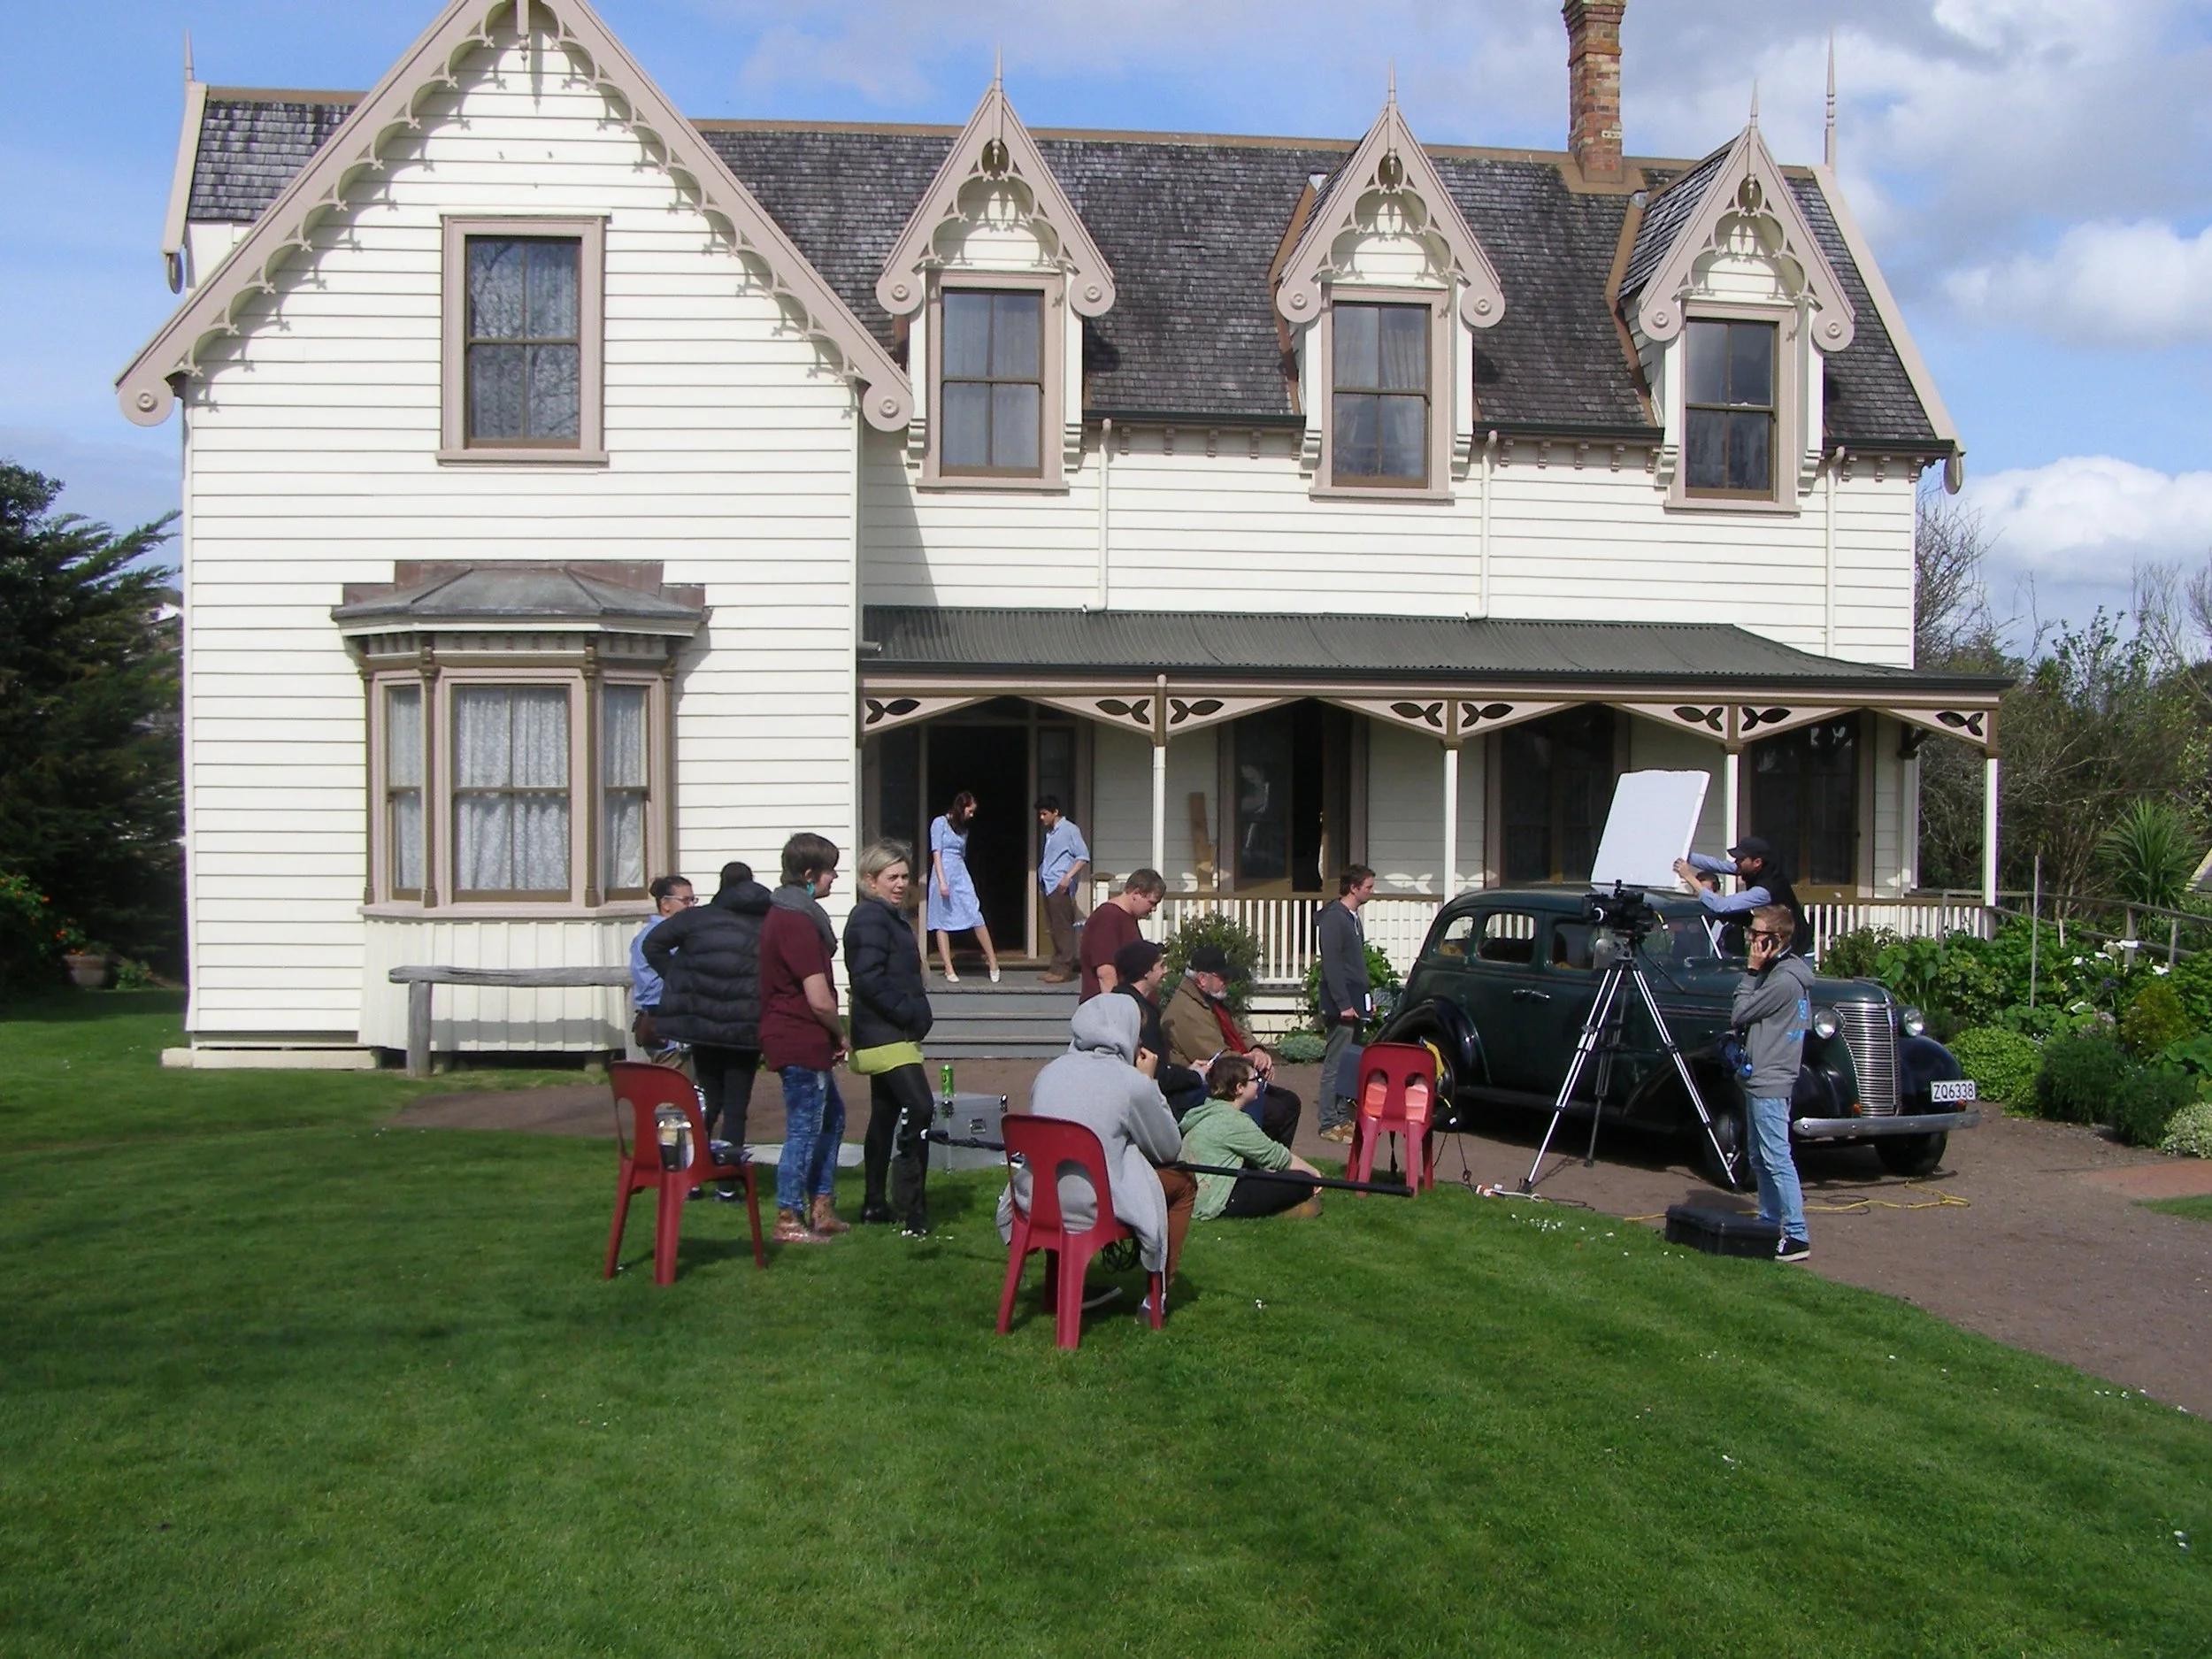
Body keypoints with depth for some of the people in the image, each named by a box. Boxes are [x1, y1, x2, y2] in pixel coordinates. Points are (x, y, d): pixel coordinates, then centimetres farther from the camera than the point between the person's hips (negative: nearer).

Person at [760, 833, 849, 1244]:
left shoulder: (784, 913, 12)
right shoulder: (798, 922, -20)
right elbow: (819, 999, -22)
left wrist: (830, 1038, 19)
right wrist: (840, 1035, -5)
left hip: (796, 1039, 10)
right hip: (801, 1042, -10)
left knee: (832, 1116, 19)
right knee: (804, 1129, -3)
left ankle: (821, 1208, 24)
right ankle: (788, 1220, 4)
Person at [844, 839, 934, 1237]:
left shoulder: (890, 916, 19)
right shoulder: (870, 919, -13)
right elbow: (868, 979, -22)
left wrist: (915, 1012, 12)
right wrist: (909, 1013, -19)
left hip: (891, 1035, 11)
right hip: (887, 1036, -11)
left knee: (885, 1116, 14)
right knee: (919, 1109, -18)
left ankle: (875, 1204, 21)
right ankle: (910, 1205, -17)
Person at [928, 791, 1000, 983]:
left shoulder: (963, 828, 16)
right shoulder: (940, 823, -3)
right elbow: (936, 854, -9)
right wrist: (942, 881, -16)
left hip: (961, 875, 5)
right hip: (944, 874, -5)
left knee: (977, 917, -7)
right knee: (943, 922, 0)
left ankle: (992, 961, -3)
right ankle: (949, 969, 1)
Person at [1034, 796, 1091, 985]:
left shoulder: (1069, 830, -6)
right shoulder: (1050, 832, 19)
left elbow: (1084, 857, -11)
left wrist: (1068, 877, -20)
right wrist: (1041, 878, 15)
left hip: (1061, 888, -9)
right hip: (1048, 887, 9)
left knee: (1063, 928, -8)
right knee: (1054, 928, 10)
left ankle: (1063, 969, -8)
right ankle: (1057, 965, 14)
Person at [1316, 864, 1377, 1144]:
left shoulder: (1353, 918, 18)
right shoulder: (1333, 918, -13)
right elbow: (1331, 964, -19)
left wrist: (1365, 1000, 20)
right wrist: (1343, 1004, -22)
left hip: (1354, 1003, 10)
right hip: (1341, 1006, -10)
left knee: (1351, 1063, 12)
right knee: (1337, 1064, -7)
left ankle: (1344, 1118, 17)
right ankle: (1330, 1125, -5)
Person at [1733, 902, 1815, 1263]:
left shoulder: (1783, 980, -18)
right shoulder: (1781, 972, 14)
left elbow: (1739, 1013, -13)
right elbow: (1746, 1017, 20)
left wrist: (1752, 970, -11)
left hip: (1770, 1083, -11)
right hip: (1760, 1080, 11)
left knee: (1777, 1159, -11)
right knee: (1760, 1159, 17)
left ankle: (1797, 1236, -11)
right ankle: (1770, 1223, 25)